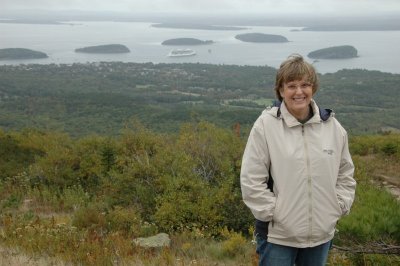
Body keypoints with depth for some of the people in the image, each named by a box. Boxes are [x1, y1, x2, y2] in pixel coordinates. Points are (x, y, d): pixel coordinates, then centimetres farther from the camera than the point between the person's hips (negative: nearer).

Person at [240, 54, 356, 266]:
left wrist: (338, 207, 3)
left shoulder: (332, 126, 1)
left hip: (321, 233, 4)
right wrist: (273, 213, -12)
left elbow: (345, 173, 12)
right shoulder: (266, 125, -12)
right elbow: (251, 179, -11)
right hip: (278, 234, -4)